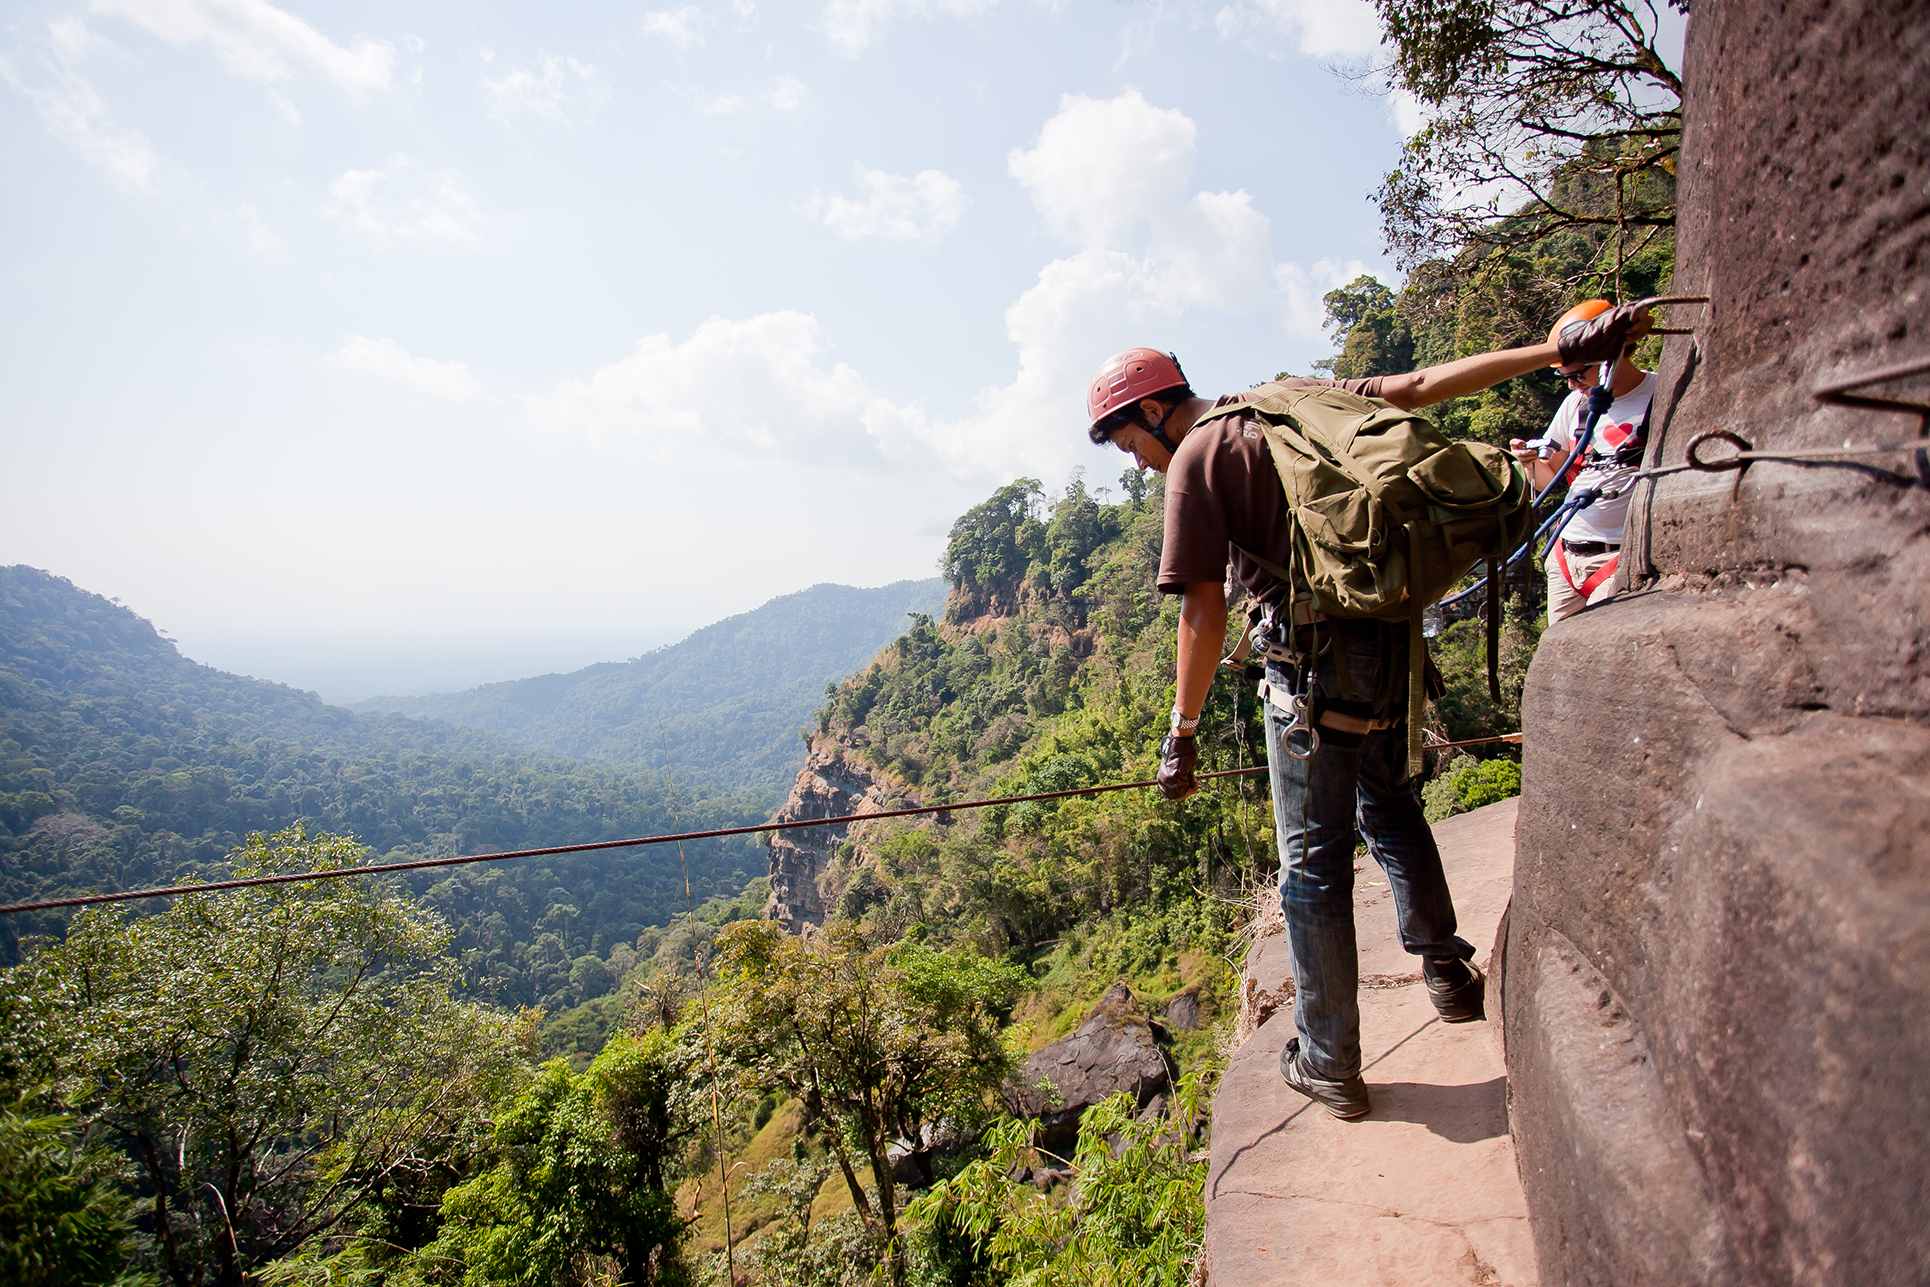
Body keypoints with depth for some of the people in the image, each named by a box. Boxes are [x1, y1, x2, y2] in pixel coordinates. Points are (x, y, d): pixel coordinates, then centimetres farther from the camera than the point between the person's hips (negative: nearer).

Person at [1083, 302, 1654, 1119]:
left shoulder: (1195, 459, -8)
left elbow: (1204, 613, -12)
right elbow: (1421, 386, 7)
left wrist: (1181, 732, -7)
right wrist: (1561, 350, 11)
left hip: (1315, 664, -7)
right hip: (1393, 643, 7)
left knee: (1314, 866, 5)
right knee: (1392, 811, 28)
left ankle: (1329, 1066, 17)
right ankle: (1447, 974, 40)